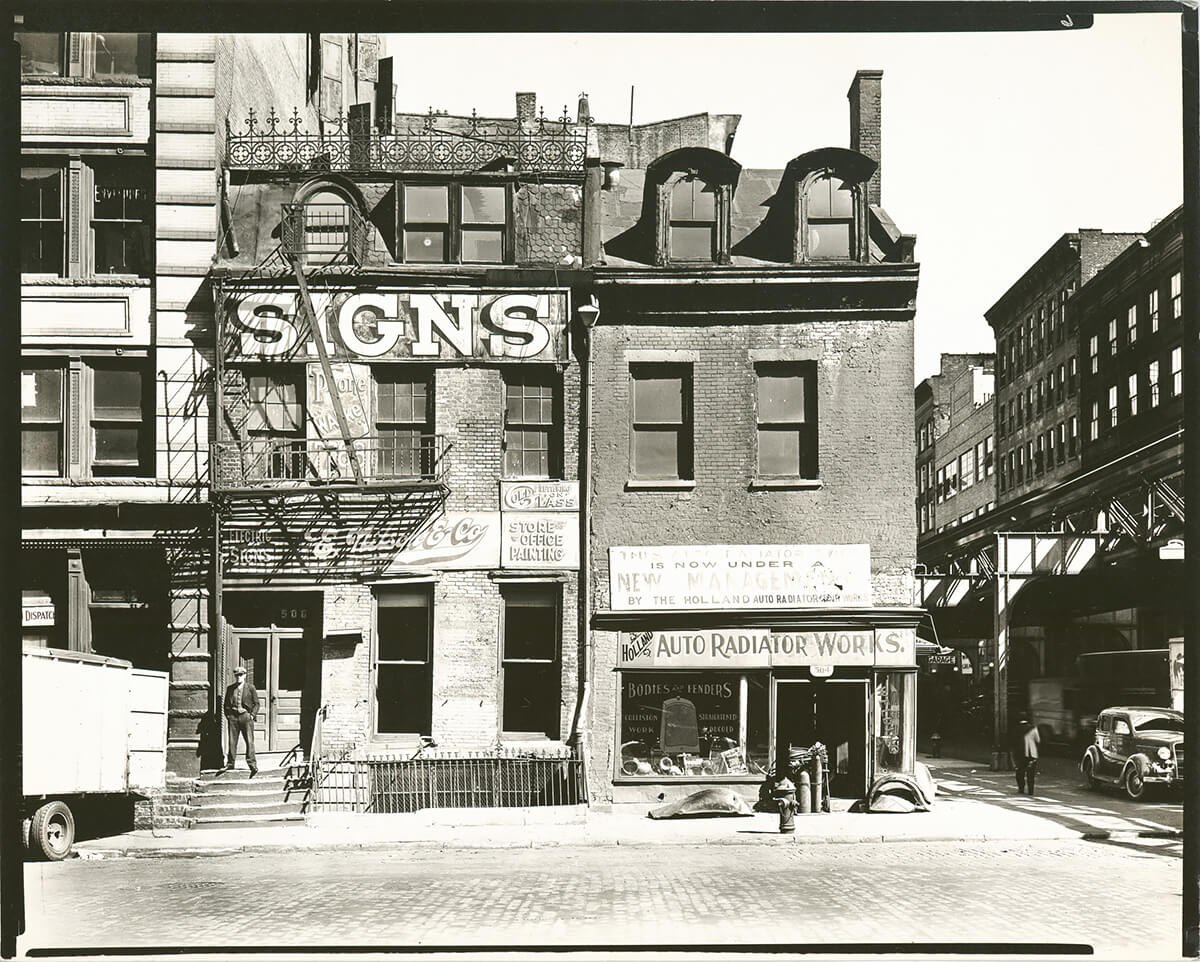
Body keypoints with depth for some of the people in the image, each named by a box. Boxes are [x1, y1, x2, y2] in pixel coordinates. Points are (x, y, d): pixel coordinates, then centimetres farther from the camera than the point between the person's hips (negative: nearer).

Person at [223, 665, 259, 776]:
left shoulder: (250, 687, 5)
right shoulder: (230, 688, 13)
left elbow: (256, 703, 6)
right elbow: (226, 704, 17)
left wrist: (252, 715, -5)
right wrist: (227, 716, 5)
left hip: (246, 716, -3)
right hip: (233, 716, 3)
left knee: (249, 741, -6)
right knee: (232, 742, 1)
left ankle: (252, 765, -8)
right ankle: (230, 764, 8)